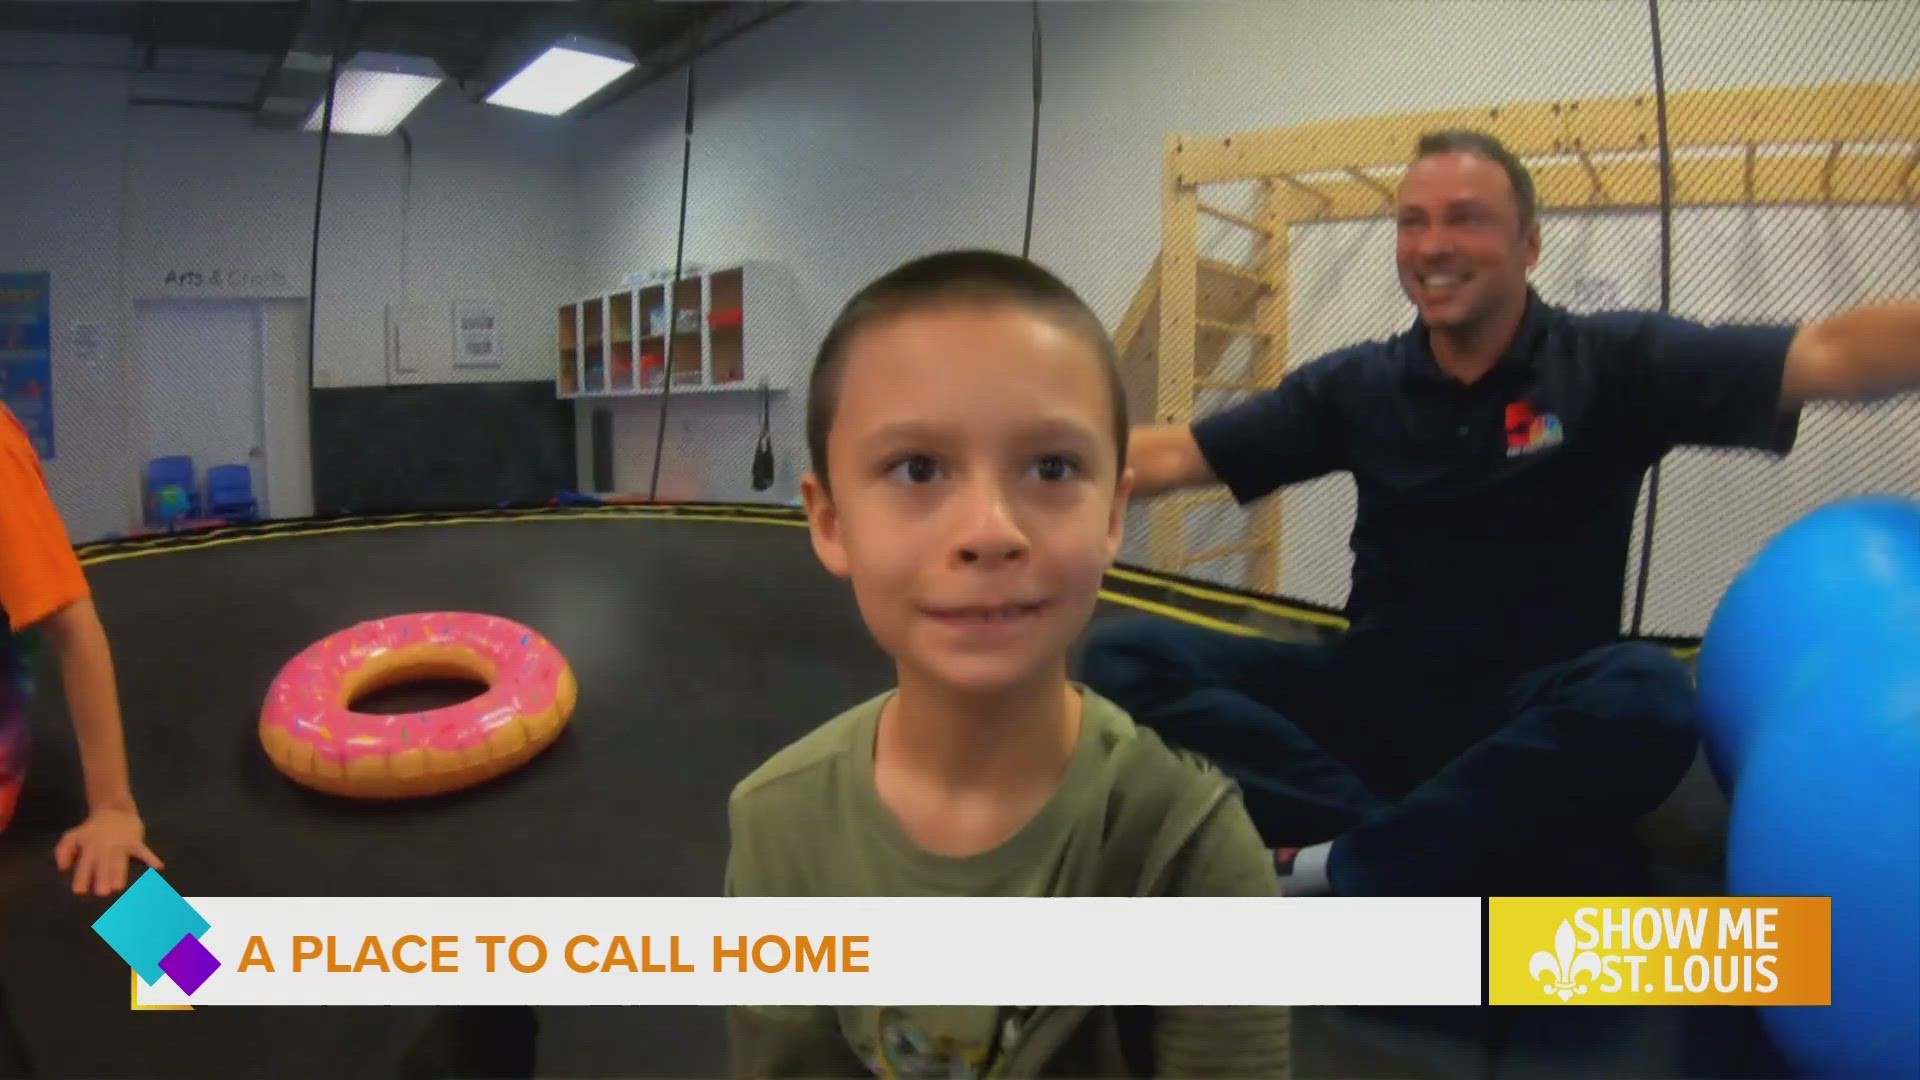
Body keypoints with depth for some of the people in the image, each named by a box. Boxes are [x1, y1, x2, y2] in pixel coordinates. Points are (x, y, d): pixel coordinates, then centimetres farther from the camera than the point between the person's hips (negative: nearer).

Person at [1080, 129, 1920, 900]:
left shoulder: (1611, 362, -2)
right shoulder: (1357, 384, 5)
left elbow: (1827, 357, -15)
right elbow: (1173, 456, 3)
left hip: (1533, 714, -2)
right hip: (1375, 695, 3)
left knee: (1640, 695, -39)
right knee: (1125, 658, -20)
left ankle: (1338, 870, -23)